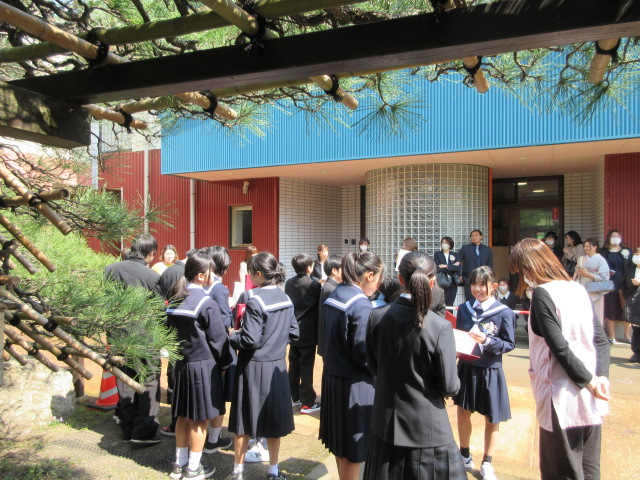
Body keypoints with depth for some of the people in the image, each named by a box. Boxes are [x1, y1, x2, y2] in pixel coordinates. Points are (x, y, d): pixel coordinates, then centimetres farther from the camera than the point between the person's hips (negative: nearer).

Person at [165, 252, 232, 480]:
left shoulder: (175, 299, 4)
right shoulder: (207, 303, -18)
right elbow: (218, 338, -14)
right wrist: (224, 364, 0)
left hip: (181, 363, 7)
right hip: (203, 365, -7)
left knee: (184, 415, 18)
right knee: (200, 418, 7)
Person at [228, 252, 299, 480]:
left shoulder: (255, 301, -18)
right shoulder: (285, 299, 1)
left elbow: (250, 340, -21)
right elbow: (294, 333, 7)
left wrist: (231, 337, -4)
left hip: (255, 367, -5)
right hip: (277, 366, 5)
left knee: (246, 420, 9)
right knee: (274, 419, 15)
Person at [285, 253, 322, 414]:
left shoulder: (289, 283, 3)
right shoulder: (314, 284, -15)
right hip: (308, 332, -6)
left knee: (293, 364, 15)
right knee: (307, 366, 0)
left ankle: (293, 397, 26)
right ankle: (307, 403, 6)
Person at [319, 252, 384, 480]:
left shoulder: (334, 296, 6)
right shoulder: (361, 305, -21)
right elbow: (363, 354, -21)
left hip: (333, 376, 9)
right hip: (354, 384, -8)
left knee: (341, 442, 24)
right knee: (353, 448, 9)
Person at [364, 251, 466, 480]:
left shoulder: (376, 317, -11)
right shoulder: (440, 327, -21)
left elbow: (373, 367, 1)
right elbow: (449, 387, -14)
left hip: (386, 425, 3)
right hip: (428, 430, -3)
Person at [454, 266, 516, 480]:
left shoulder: (504, 312, -10)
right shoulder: (464, 308, 1)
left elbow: (509, 344, -8)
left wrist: (487, 341, -23)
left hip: (490, 372, -3)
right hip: (466, 368, 3)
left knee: (491, 418, 10)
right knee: (463, 412, 12)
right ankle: (465, 456, 35)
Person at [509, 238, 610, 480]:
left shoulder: (542, 293, -14)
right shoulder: (578, 288, 8)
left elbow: (559, 347, -19)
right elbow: (601, 339, 6)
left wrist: (588, 381, -9)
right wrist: (601, 376, -2)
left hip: (563, 398, -7)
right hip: (591, 398, 7)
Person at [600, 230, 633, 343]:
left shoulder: (627, 251, 11)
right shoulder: (603, 252, 8)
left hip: (624, 284, 1)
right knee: (610, 310, 1)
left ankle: (627, 335, 10)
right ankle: (611, 336, 9)